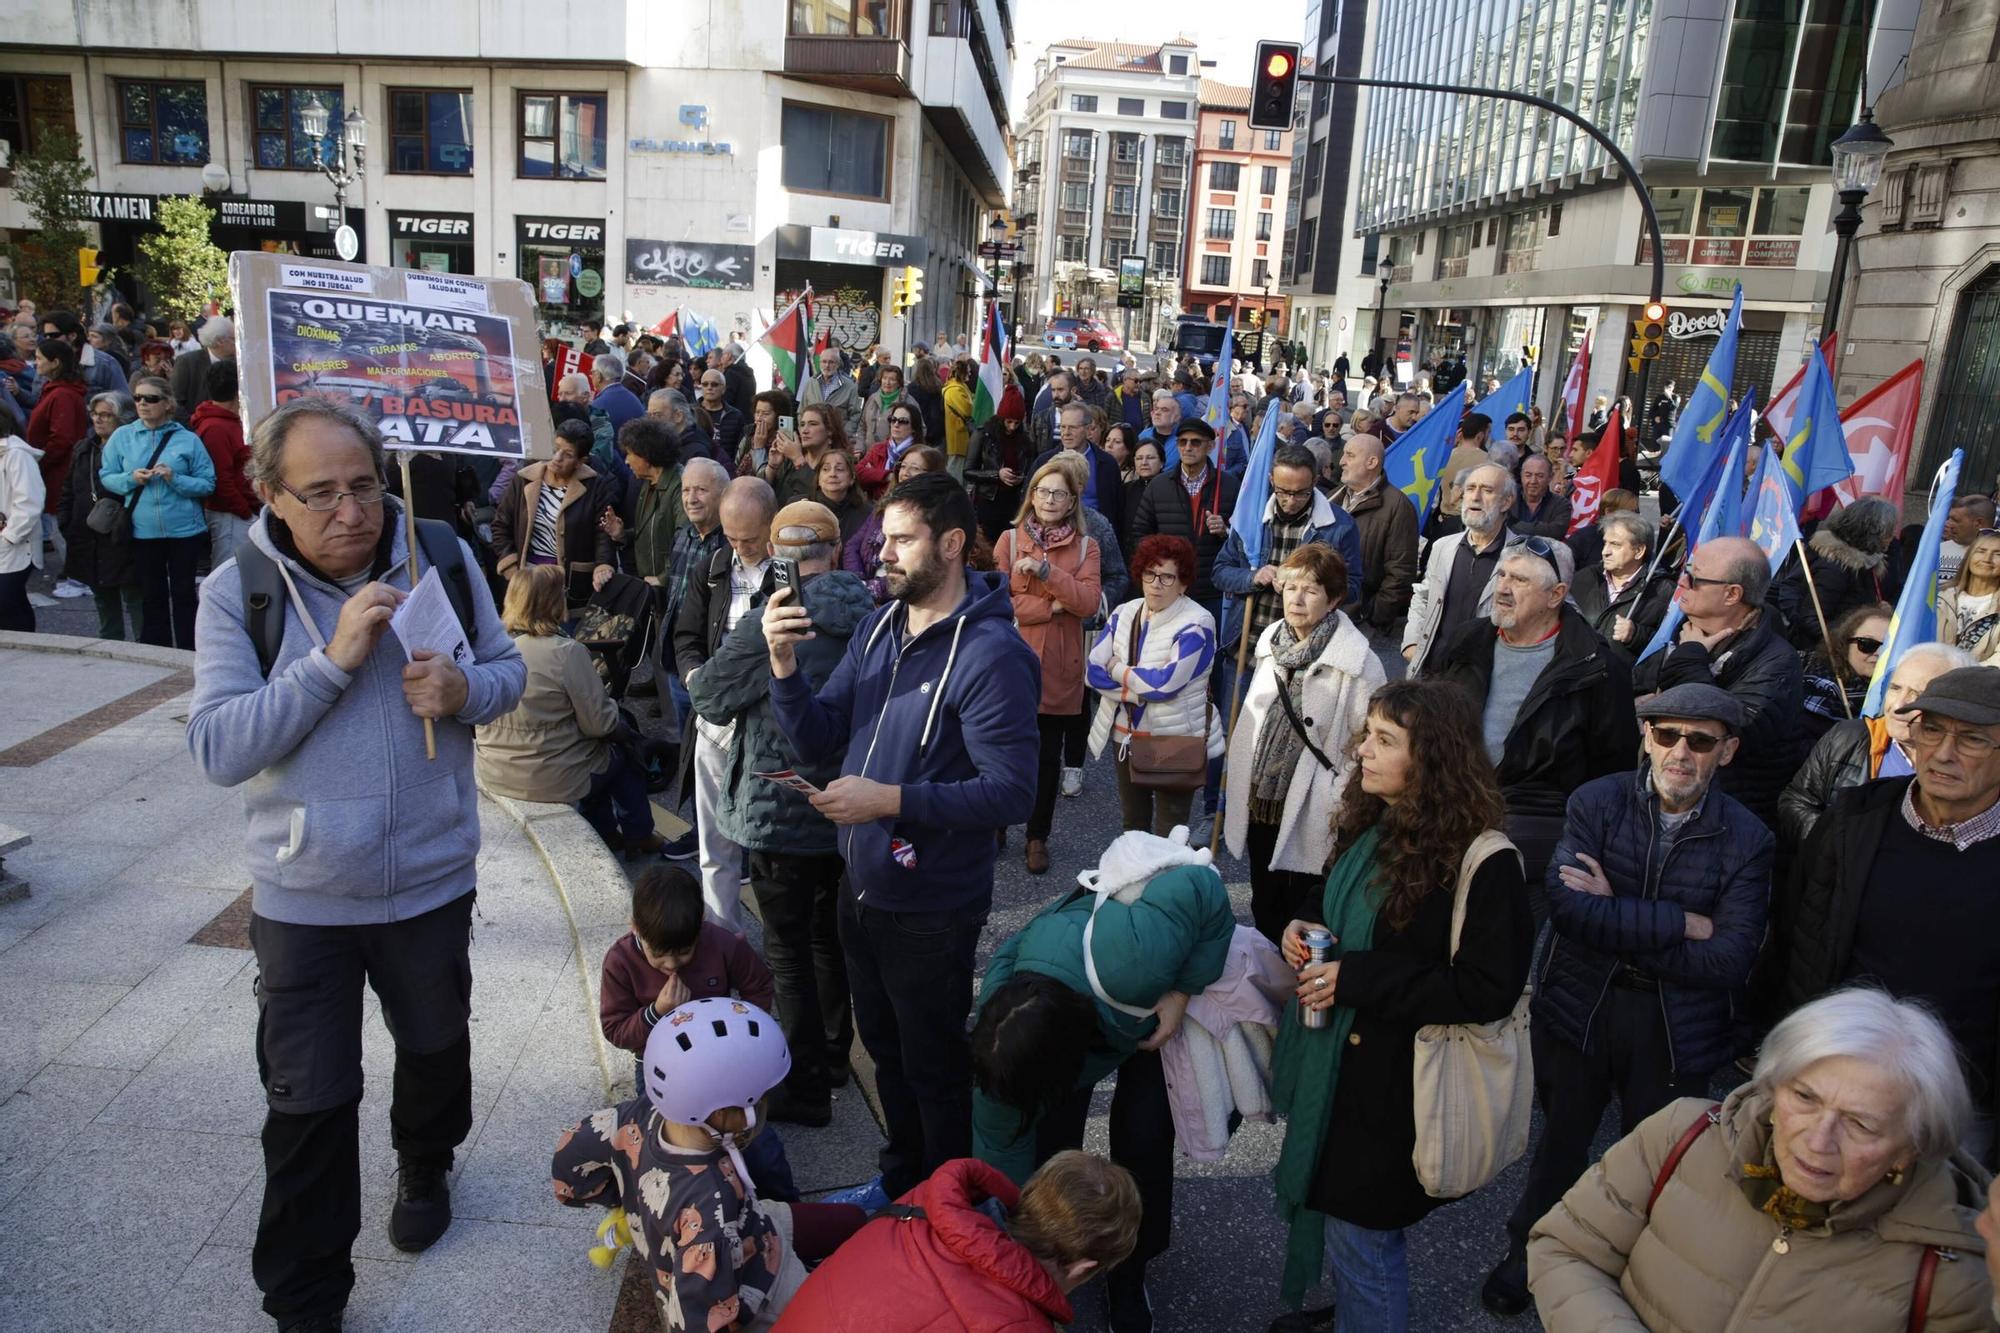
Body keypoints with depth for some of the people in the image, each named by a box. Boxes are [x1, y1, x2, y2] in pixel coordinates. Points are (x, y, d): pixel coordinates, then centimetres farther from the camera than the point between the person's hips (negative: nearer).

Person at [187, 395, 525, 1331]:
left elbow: (508, 668, 4)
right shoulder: (236, 593, -11)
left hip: (432, 877, 2)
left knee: (437, 1046, 24)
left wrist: (464, 690, -19)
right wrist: (335, 658, -29)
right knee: (309, 1104, 7)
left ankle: (425, 1168, 55)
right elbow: (219, 748, -18)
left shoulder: (441, 558, -6)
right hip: (303, 898, -2)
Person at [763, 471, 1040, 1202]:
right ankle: (901, 1181, 49)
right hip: (862, 886, 7)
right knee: (886, 1050, 26)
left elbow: (1012, 792, -26)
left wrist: (890, 799, -30)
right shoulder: (879, 627, 1)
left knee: (934, 1069, 14)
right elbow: (818, 741, 0)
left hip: (930, 907, -7)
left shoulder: (991, 653, -22)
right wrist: (785, 664, -17)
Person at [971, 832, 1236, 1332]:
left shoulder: (1128, 959, -50)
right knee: (1052, 1135, -6)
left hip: (1159, 994, -1)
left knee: (1143, 1139, -5)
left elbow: (1204, 886, -36)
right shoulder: (999, 1032, -35)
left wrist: (1182, 995, -33)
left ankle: (1129, 1277, 19)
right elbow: (1000, 1142, -19)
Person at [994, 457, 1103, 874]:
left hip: (1059, 667, 1)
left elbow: (1088, 603, -10)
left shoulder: (1086, 546, 5)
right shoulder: (1009, 539, 2)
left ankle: (1038, 836, 22)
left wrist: (1046, 571, -18)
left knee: (1049, 755, 8)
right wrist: (1052, 607, -13)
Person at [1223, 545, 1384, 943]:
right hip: (1260, 801, 6)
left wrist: (1343, 805, -15)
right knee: (1264, 910, 20)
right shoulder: (1272, 641, 4)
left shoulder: (1357, 661, -16)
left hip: (1311, 814, -6)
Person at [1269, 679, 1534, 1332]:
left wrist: (1355, 980, -24)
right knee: (1324, 1199, 25)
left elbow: (1489, 990, -23)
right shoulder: (1372, 825, 1)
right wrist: (1303, 922, -5)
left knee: (1360, 1232, 7)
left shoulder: (1483, 860, -23)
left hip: (1394, 1076, -8)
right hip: (1331, 1056, 8)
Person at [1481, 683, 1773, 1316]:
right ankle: (1527, 1254, 46)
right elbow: (1566, 903, -23)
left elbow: (1730, 960, -18)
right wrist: (1681, 923, -24)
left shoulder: (1745, 838, -9)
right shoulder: (1596, 802, -9)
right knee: (1560, 1144, 21)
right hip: (1580, 1009, 0)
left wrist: (1616, 918, -21)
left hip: (1676, 1030, 0)